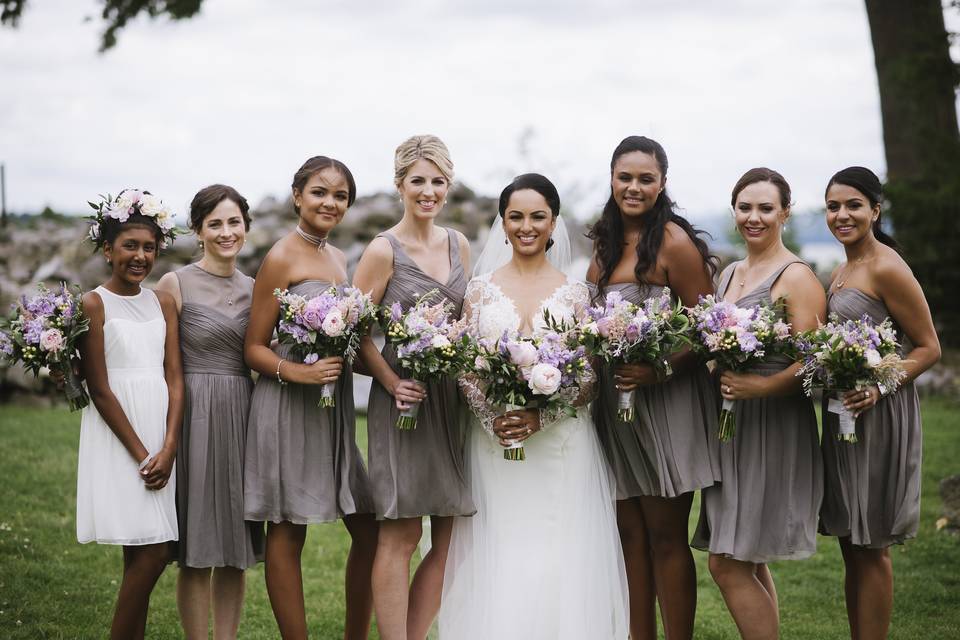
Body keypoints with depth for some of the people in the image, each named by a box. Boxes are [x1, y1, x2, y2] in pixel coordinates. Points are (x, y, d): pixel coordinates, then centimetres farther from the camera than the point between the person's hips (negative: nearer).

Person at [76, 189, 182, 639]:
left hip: (161, 430, 5)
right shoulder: (93, 305, -4)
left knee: (142, 555, 7)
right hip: (117, 435, -5)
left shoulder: (163, 303, 11)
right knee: (151, 552, -11)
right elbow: (99, 388, -8)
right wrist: (140, 454, -12)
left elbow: (174, 378, 5)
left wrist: (168, 448, -8)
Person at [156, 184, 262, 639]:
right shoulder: (176, 285, -3)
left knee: (236, 549, 8)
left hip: (243, 415, 5)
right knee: (197, 550, -1)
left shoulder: (254, 289, 12)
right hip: (196, 413, -5)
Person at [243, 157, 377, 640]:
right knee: (287, 534, -1)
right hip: (288, 407, -8)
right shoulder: (281, 258, -7)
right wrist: (298, 372, -23)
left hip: (334, 407, 8)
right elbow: (254, 349, -8)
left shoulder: (336, 258, 14)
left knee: (368, 529, 8)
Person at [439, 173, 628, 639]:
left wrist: (540, 417, -14)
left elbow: (590, 378, 0)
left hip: (562, 445, 0)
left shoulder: (574, 294, 5)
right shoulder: (481, 289, 6)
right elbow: (465, 369, 3)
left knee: (559, 561, -1)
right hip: (495, 443, 1)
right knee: (498, 562, 0)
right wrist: (493, 419, -14)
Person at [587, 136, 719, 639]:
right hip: (614, 403, 7)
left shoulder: (674, 243, -10)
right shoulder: (606, 243, 11)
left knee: (666, 536, -1)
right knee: (630, 533, 9)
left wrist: (659, 371, -23)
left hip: (665, 402, -7)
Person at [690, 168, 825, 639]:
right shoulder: (729, 274, 15)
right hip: (729, 422, 8)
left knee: (728, 564, -9)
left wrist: (760, 386, -30)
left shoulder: (796, 278, -9)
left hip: (773, 425, -8)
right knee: (748, 564, 12)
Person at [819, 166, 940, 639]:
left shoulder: (887, 268, -13)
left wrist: (878, 387, -25)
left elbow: (929, 349, -12)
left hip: (880, 417, -8)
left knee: (871, 548, -1)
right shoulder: (839, 273, 13)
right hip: (841, 416, 8)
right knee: (851, 547, 12)